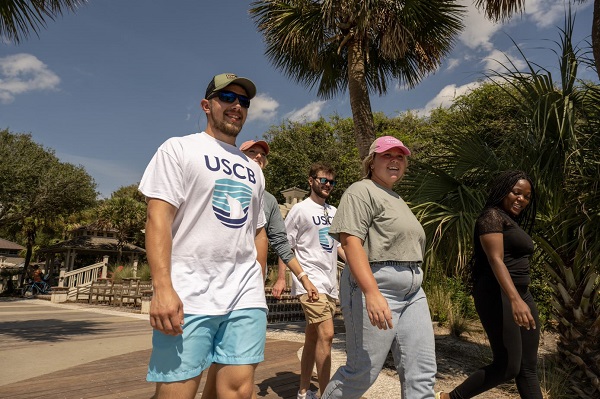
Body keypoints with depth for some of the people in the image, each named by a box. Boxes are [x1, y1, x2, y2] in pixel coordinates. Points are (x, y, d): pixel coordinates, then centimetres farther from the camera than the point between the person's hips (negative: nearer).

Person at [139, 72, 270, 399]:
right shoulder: (179, 148, 3)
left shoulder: (252, 168, 19)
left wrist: (258, 284, 14)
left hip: (246, 299, 5)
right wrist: (163, 288, -17)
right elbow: (158, 217, -8)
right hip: (188, 297, -4)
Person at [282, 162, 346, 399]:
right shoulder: (300, 209, -4)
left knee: (312, 337, 13)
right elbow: (285, 246, -4)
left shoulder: (333, 212, 16)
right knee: (326, 334, -15)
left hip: (330, 283, 7)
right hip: (310, 281, -7)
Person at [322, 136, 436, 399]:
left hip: (412, 291, 9)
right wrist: (371, 292, -28)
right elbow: (350, 241, -19)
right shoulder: (362, 191, -6)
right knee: (362, 372, 0)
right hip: (373, 286, -9)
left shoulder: (396, 199, 23)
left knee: (422, 373, 5)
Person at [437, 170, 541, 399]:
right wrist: (515, 299, -31)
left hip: (521, 294, 10)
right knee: (507, 366, -10)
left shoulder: (515, 224, 21)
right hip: (498, 296, -10)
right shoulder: (493, 216, -8)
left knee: (528, 367, 8)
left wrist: (521, 299, 21)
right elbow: (495, 260, -20)